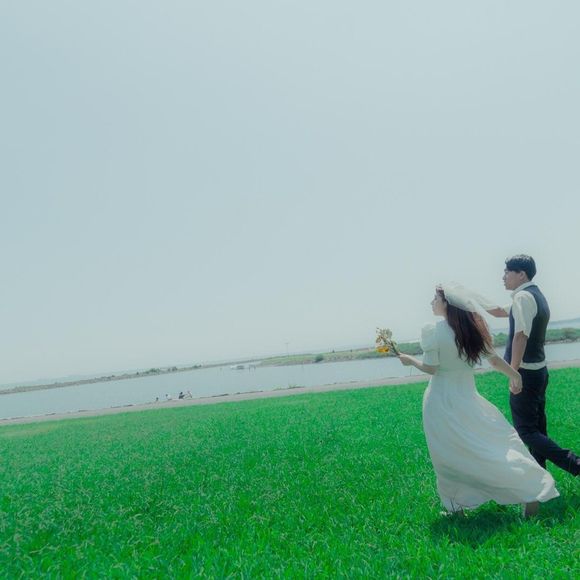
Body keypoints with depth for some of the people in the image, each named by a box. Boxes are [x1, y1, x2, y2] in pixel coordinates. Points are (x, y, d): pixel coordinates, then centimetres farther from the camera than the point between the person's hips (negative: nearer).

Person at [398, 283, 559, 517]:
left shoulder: (434, 332, -16)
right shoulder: (473, 329, 0)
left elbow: (430, 368, -12)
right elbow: (494, 359, 8)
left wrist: (410, 360, 6)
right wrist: (515, 375, 23)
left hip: (442, 403, -4)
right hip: (467, 400, 4)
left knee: (450, 458, 8)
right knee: (496, 445, 15)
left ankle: (455, 506, 21)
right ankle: (530, 492, 13)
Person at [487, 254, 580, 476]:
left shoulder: (524, 296, -19)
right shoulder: (536, 295, 13)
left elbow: (521, 336, -28)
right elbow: (501, 311, 24)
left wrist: (513, 372, -23)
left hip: (526, 374, -10)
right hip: (539, 371, 10)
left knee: (527, 431, -3)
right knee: (538, 426, 17)